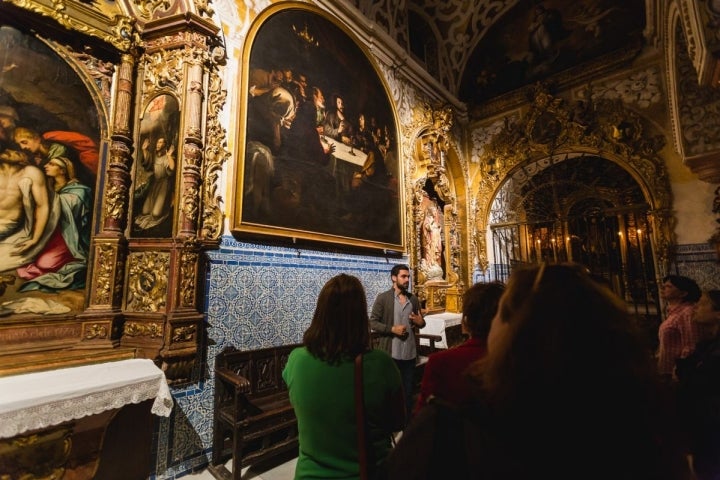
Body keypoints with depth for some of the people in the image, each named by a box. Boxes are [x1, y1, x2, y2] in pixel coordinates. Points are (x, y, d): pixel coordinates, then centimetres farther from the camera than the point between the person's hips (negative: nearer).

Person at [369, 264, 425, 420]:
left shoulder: (414, 299, 8)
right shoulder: (382, 298, -7)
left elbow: (419, 322, 17)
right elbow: (372, 322, -9)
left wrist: (421, 322, -6)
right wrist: (392, 329, -20)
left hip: (410, 352, 4)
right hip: (390, 353, -4)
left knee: (408, 389, 16)